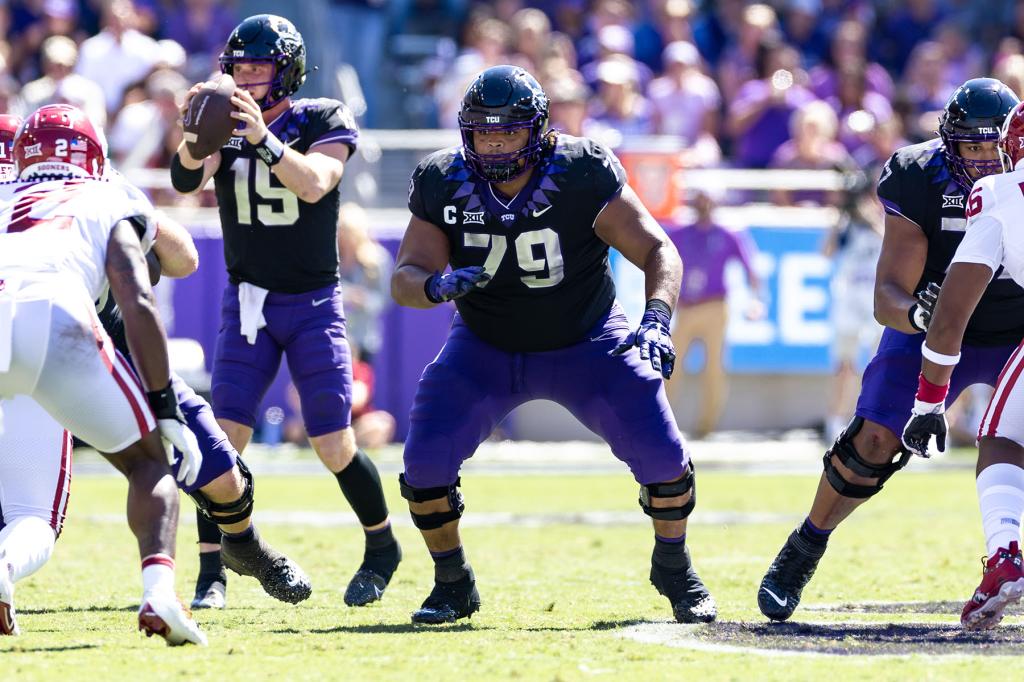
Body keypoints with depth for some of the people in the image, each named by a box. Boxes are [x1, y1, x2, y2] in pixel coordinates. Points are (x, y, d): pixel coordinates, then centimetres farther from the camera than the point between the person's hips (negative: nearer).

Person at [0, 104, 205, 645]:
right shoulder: (109, 204, 28)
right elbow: (137, 302, 11)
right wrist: (167, 412, 12)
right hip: (52, 312, -2)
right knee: (148, 464, 20)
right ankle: (158, 589, -6)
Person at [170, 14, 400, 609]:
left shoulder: (325, 121, -8)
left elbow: (315, 184, -27)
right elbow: (186, 179, -19)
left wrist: (263, 139, -41)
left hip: (313, 303, -2)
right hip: (247, 303, 2)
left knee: (336, 448, -3)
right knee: (224, 438, -11)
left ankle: (383, 547, 21)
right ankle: (212, 571, -4)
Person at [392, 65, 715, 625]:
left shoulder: (583, 175, -23)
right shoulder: (445, 185, -16)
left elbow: (658, 251, -20)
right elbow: (404, 278, -15)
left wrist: (656, 319, -38)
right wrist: (436, 286, -39)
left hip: (587, 342, -1)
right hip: (486, 348, 2)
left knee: (662, 457, -15)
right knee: (425, 461, -15)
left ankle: (674, 570, 15)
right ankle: (452, 585, 10)